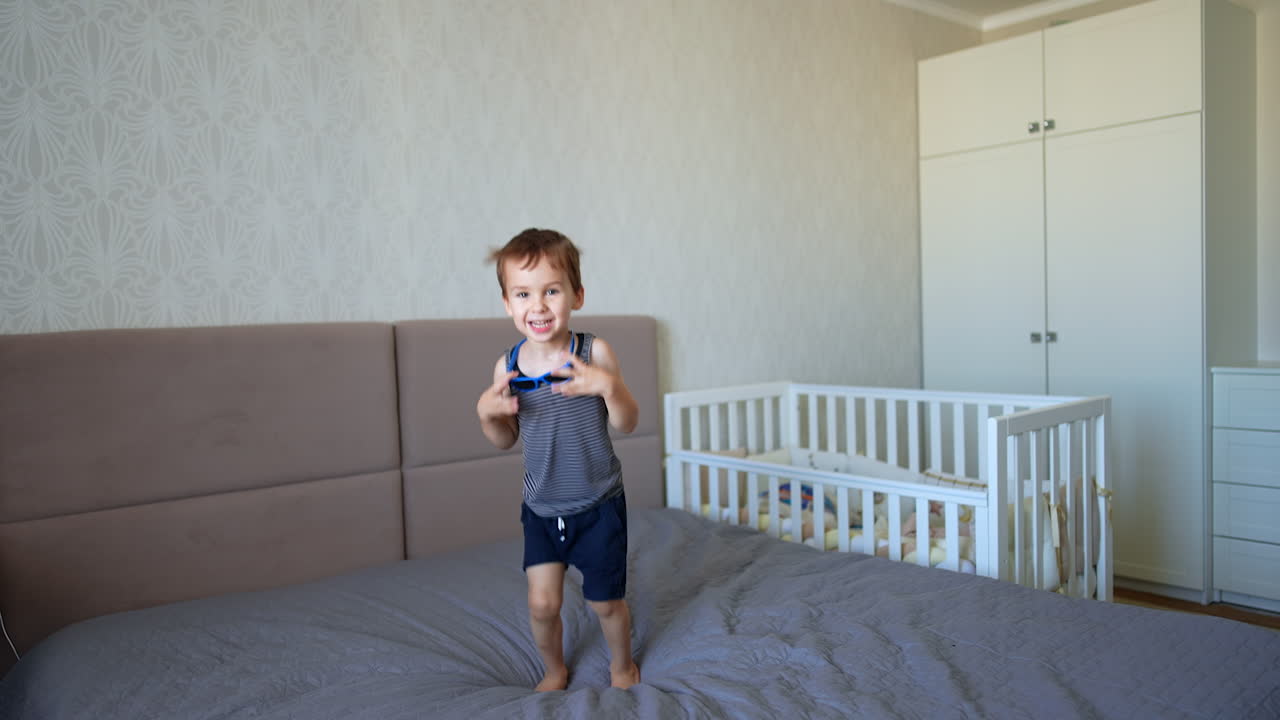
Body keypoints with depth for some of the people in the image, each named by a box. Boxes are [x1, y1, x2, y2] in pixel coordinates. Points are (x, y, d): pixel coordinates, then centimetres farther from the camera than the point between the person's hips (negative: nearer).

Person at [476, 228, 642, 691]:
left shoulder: (594, 353, -16)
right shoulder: (508, 366, -7)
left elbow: (627, 424, -12)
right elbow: (505, 440, 4)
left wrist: (608, 387, -31)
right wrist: (486, 413, -17)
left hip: (598, 505, -2)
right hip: (541, 509, 2)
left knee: (605, 601, 12)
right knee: (542, 603, 4)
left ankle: (622, 665, 43)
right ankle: (554, 671, 36)